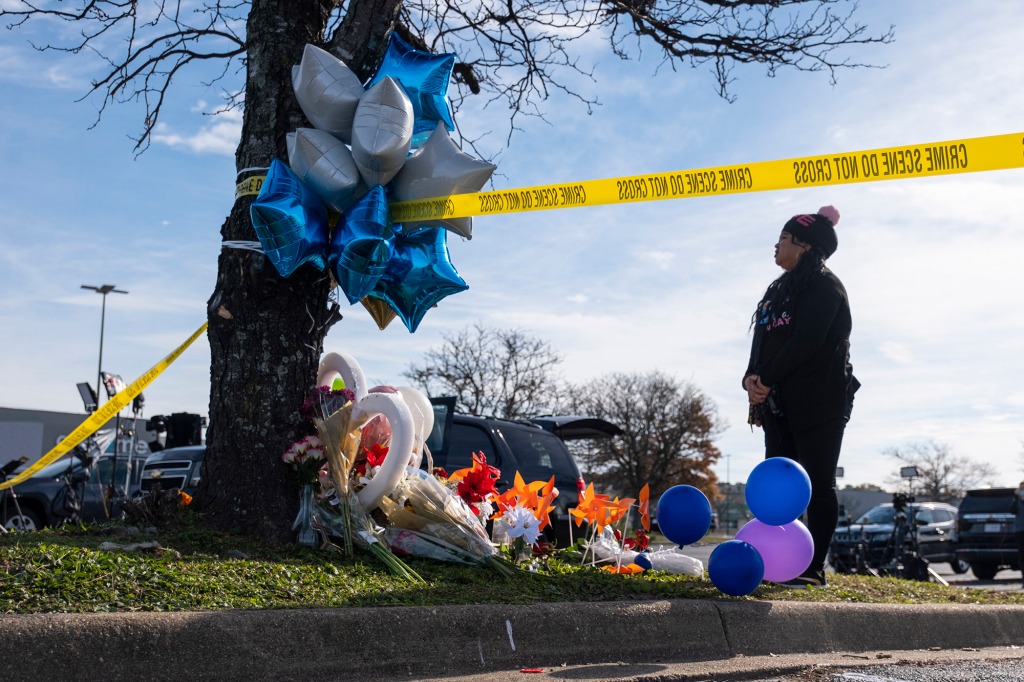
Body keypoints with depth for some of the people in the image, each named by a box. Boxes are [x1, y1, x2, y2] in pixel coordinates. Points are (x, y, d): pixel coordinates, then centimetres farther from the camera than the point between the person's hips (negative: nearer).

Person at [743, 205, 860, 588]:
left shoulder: (823, 286, -7)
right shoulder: (781, 290, 20)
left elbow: (806, 341, -18)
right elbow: (763, 342, 15)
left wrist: (766, 379, -15)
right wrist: (752, 378, -4)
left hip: (818, 401, -9)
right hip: (780, 403, 9)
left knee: (818, 483, -6)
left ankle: (814, 570, -4)